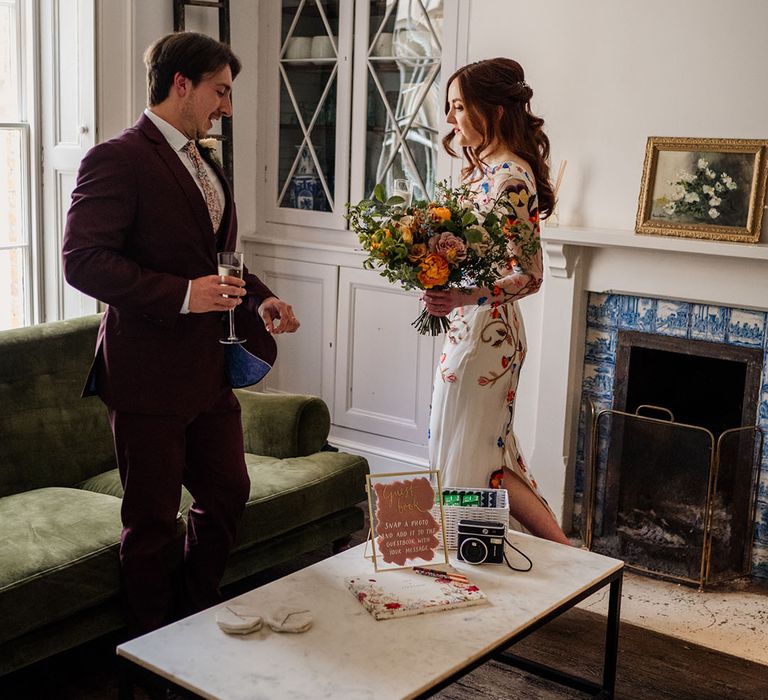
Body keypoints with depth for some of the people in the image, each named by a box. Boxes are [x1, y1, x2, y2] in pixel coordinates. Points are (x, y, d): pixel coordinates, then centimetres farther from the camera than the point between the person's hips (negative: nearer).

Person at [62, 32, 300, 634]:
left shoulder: (208, 166, 16)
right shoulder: (117, 160, -13)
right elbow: (83, 261, -21)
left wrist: (259, 299, 7)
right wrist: (181, 295, -28)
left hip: (210, 373, 9)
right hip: (149, 374, -8)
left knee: (227, 495, 17)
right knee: (152, 519, 5)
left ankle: (199, 620, 37)